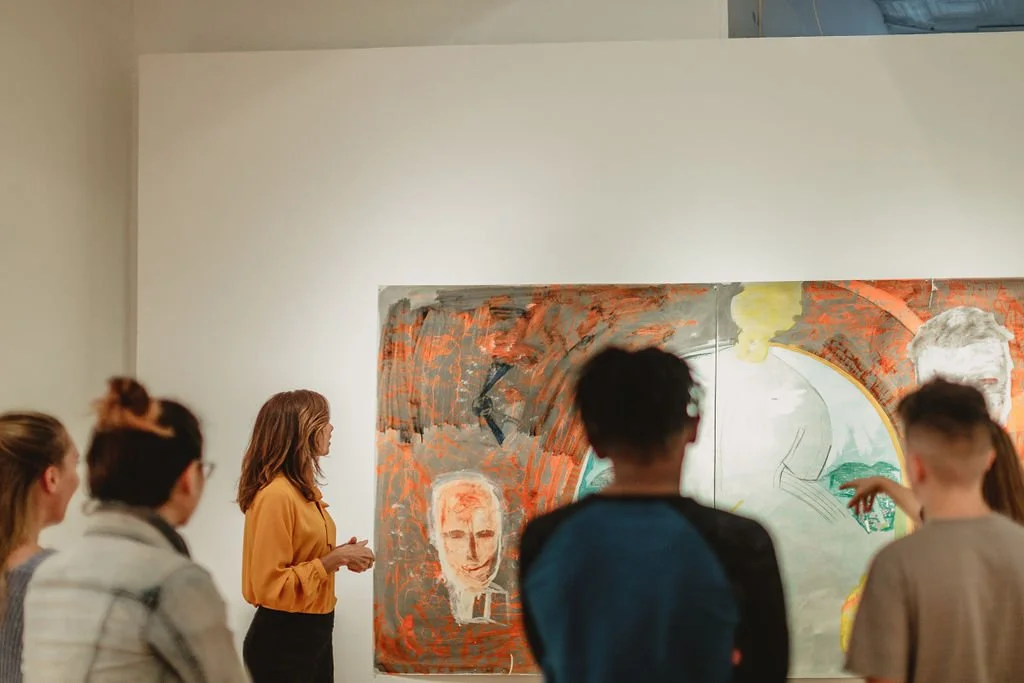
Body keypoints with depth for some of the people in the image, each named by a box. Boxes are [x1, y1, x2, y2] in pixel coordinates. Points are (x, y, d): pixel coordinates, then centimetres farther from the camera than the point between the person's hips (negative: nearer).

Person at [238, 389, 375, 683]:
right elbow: (271, 586, -23)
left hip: (314, 631, 9)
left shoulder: (305, 489, 7)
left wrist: (339, 555, 3)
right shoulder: (276, 495, -21)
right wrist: (334, 560, -19)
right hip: (282, 640, -9)